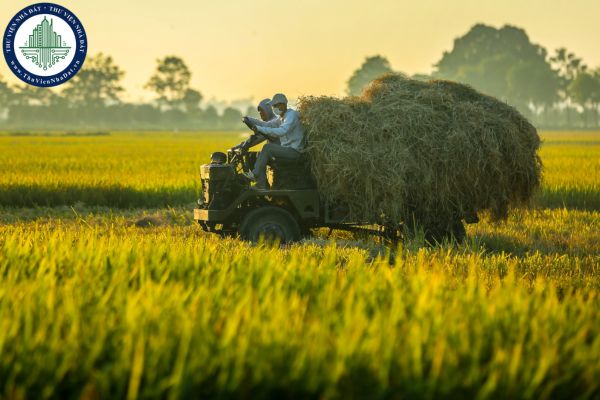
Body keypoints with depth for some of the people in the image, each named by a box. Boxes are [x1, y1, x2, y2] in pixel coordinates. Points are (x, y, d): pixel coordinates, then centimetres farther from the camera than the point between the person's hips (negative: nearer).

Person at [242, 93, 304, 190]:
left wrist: (260, 129, -31)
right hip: (286, 148, 10)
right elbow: (267, 124, 13)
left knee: (268, 147, -24)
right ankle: (261, 185, -7)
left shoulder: (291, 115, -15)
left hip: (294, 151, -10)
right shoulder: (281, 117, 17)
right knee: (261, 155, -2)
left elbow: (281, 131, -30)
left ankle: (255, 174, -19)